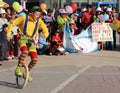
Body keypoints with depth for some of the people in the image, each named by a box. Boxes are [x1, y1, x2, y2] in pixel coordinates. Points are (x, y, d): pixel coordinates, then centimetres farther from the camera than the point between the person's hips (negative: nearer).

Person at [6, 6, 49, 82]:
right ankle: (18, 69, -20)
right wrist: (8, 33, -4)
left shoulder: (39, 21, 1)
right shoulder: (24, 18, -9)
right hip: (23, 38, -4)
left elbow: (45, 29, 14)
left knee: (35, 59, -6)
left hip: (31, 40, 4)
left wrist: (45, 34, -9)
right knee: (25, 51, -36)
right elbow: (12, 23, -1)